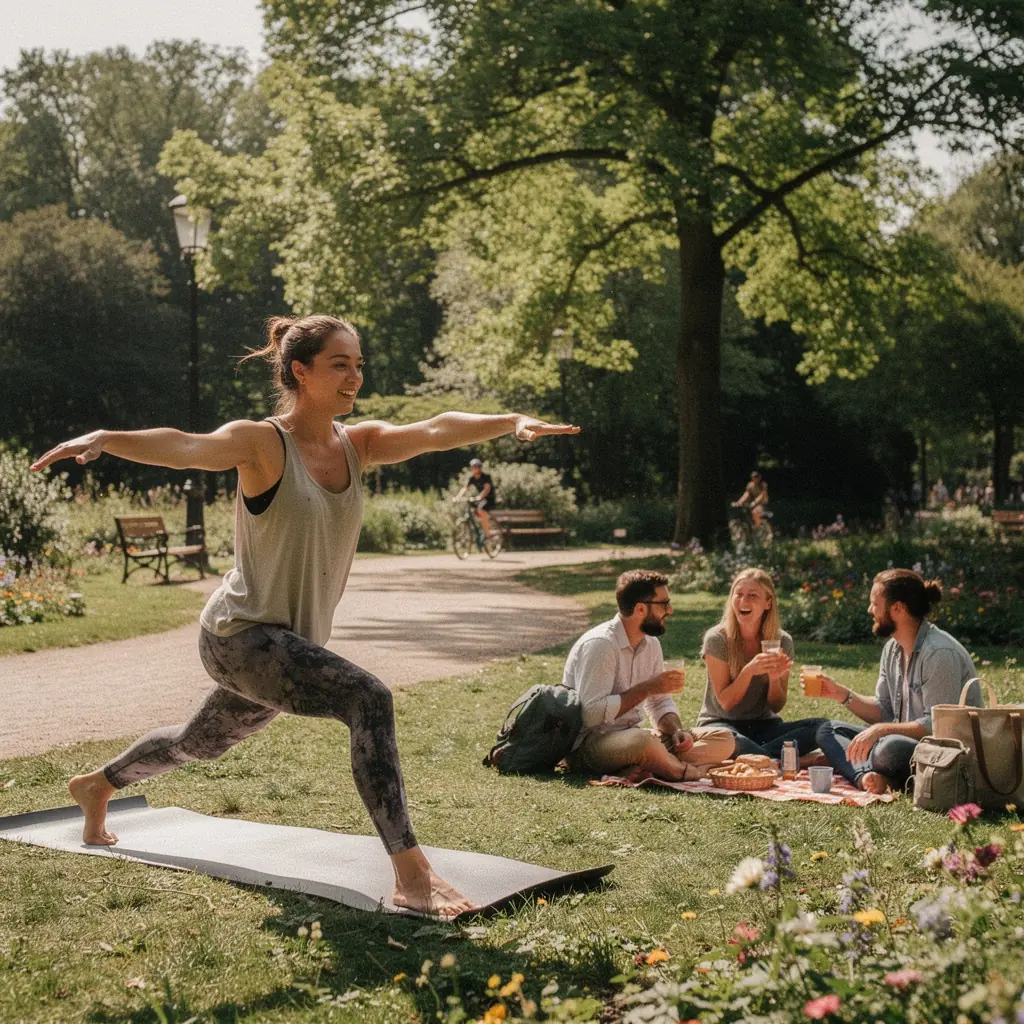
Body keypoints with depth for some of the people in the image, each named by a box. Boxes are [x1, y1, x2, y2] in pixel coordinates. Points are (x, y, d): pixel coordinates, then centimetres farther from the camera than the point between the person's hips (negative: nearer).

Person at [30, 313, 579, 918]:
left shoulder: (358, 444, 2)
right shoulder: (263, 444, -16)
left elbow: (435, 431, -11)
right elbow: (187, 447, -34)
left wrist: (512, 421, -24)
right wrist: (107, 439, -52)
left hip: (292, 643, 8)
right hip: (241, 634, -8)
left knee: (201, 744, 29)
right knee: (368, 699, -29)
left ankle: (97, 786, 57)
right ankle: (412, 876, -28)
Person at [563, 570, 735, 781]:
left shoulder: (651, 644, 9)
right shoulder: (600, 644, -18)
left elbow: (660, 703, 17)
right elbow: (592, 714, -26)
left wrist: (677, 732, -5)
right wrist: (648, 687, -21)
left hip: (630, 736, 9)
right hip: (588, 743, -9)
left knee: (724, 740, -4)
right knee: (642, 741, -42)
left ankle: (639, 768, -23)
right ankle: (692, 774, -12)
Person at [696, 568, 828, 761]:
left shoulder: (782, 641, -1)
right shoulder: (717, 639, -10)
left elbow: (776, 707, 2)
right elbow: (726, 703, -11)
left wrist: (775, 678, -19)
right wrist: (749, 671, -27)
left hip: (763, 725, 4)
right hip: (721, 722, -4)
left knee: (820, 726, -24)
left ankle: (752, 757, -28)